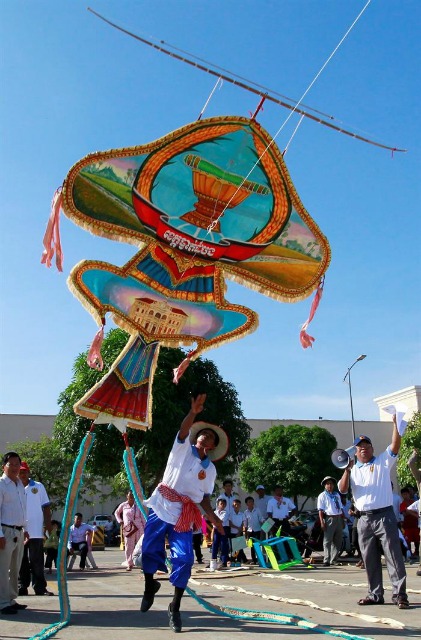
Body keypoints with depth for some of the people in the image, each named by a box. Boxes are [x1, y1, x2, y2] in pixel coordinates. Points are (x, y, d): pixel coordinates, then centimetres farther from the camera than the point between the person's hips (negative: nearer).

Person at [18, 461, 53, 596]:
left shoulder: (38, 487, 7)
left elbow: (46, 506, 8)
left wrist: (48, 523, 0)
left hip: (35, 531, -1)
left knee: (37, 561, 0)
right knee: (21, 561, 7)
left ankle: (40, 587, 4)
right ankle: (22, 587, 15)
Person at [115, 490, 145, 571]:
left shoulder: (138, 505, 5)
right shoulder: (123, 505, 4)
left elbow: (142, 517, 7)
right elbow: (116, 513, 20)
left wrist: (145, 527, 2)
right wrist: (120, 521, 5)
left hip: (138, 528, 0)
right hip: (128, 528, 0)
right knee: (129, 546, -1)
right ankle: (129, 564, 5)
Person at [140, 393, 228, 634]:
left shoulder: (210, 469, 14)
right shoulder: (183, 448, 3)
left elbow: (205, 496, 14)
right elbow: (183, 430, -17)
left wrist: (212, 516, -3)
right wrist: (194, 412, -35)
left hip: (185, 514, 2)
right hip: (163, 505, -2)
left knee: (184, 557, -6)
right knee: (150, 548, 2)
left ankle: (175, 607, 7)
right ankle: (150, 586, 30)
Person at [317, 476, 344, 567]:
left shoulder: (337, 495, 18)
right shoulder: (322, 496, -1)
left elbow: (341, 508, 20)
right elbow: (320, 510, -8)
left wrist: (343, 520, 14)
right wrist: (322, 522, -17)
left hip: (338, 519, 6)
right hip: (329, 519, -6)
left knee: (338, 541, 10)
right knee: (327, 541, -8)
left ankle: (334, 559, 18)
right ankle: (326, 560, -5)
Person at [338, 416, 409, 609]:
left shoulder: (383, 461, 5)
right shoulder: (353, 469, 15)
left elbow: (395, 446, -10)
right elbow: (342, 489, 2)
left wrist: (395, 423, -22)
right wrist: (347, 470, -13)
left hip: (384, 516, -4)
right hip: (364, 519, 4)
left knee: (393, 556, -4)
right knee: (369, 559, 9)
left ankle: (399, 594, 0)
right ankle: (375, 594, 18)